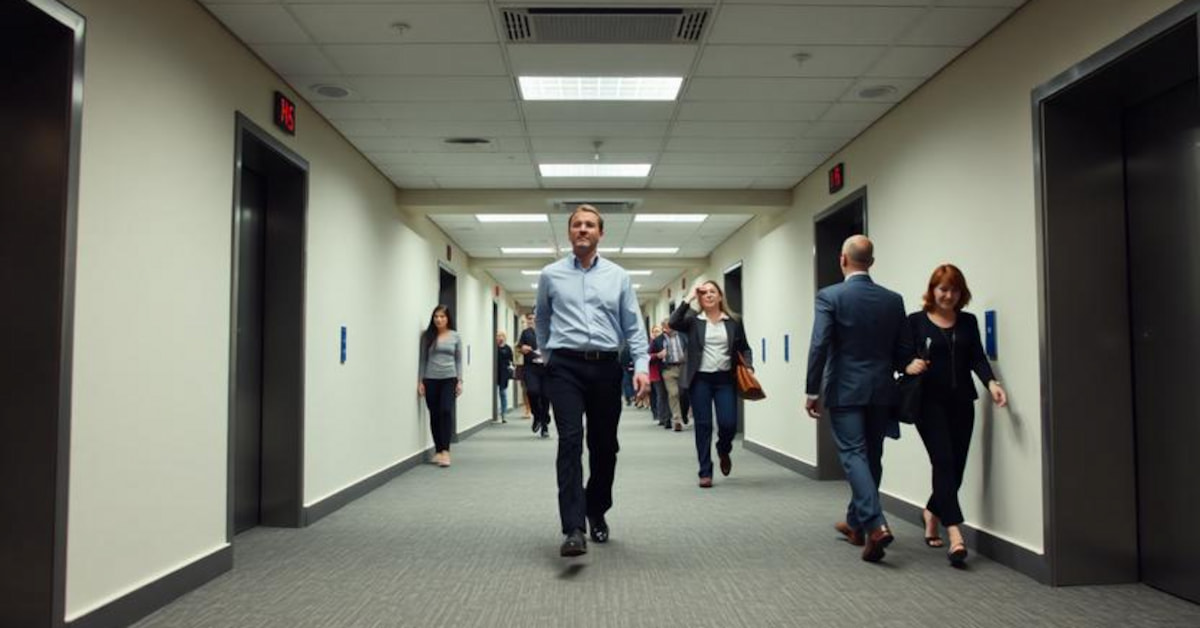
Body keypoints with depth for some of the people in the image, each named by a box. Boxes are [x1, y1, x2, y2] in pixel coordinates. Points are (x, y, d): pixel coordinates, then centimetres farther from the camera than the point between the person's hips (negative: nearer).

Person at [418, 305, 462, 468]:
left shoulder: (455, 336, 5)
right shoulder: (427, 336, 5)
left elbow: (458, 360, 6)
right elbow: (423, 359, 5)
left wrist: (459, 381, -1)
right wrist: (420, 381, 0)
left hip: (449, 379, -1)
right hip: (430, 380, 1)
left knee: (446, 411, -15)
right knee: (434, 415, 4)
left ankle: (446, 451, -15)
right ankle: (438, 450, 14)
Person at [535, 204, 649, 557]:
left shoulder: (618, 276, 9)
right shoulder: (551, 275, 8)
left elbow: (633, 326, 6)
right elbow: (542, 323, 22)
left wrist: (641, 365, -6)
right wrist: (549, 358, 26)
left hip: (605, 368, 2)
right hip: (565, 367, -1)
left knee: (604, 445, 9)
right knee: (570, 441, -15)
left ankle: (597, 513, 29)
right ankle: (574, 529, -18)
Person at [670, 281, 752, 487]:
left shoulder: (733, 322, 7)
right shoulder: (693, 321, 3)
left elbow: (744, 348, 12)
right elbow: (674, 323, -15)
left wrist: (748, 366, -5)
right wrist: (689, 299, -12)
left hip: (725, 379, 1)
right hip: (700, 380, -1)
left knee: (728, 423, -5)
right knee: (703, 425, 2)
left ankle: (723, 451, 30)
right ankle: (705, 472, 11)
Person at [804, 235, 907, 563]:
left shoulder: (830, 296, -9)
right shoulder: (893, 300, 4)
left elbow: (819, 346, -14)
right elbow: (902, 351, 7)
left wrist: (812, 391, -8)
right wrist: (895, 384, 19)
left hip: (845, 390, -4)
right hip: (881, 391, 5)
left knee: (854, 455, -4)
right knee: (871, 457, 14)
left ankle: (875, 525, -19)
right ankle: (856, 522, 28)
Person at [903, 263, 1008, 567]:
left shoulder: (968, 322, 11)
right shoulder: (916, 321, 2)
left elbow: (977, 357, 2)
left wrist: (991, 382, -16)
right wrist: (910, 366, -26)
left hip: (961, 402, 4)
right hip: (929, 402, -4)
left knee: (956, 467, 6)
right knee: (944, 462, -14)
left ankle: (931, 513, 33)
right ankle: (955, 534, -19)